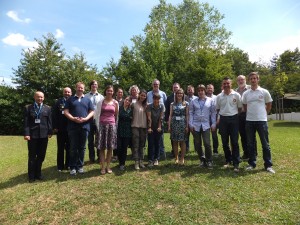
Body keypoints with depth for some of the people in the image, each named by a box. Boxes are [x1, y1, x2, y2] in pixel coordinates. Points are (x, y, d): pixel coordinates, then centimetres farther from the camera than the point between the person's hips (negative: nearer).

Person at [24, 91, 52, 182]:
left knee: (41, 156, 10)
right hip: (32, 135, -2)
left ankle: (38, 173, 24)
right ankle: (31, 176, 18)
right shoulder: (28, 108, 4)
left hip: (44, 135, 2)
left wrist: (50, 132, 0)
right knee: (32, 156, 6)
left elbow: (49, 121, 7)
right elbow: (26, 122, -3)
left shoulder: (47, 108, 10)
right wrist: (26, 134, -11)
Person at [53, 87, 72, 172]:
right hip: (60, 129, 0)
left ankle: (68, 165, 20)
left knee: (69, 148, 9)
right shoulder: (58, 102, 4)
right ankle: (60, 166, 19)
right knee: (60, 148, 9)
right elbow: (54, 115, -1)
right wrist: (55, 127, -7)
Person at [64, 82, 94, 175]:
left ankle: (80, 166, 18)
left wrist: (85, 119, -11)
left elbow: (92, 111, 7)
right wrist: (73, 118, -15)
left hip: (84, 126, 1)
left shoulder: (87, 99, 12)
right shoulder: (70, 99, 9)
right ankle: (73, 167, 14)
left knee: (82, 148, 7)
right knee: (73, 148, 4)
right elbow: (66, 111, 3)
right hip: (73, 127, -1)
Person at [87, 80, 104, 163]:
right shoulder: (86, 96, 4)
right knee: (90, 139, 8)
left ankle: (99, 157, 20)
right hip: (89, 119, 0)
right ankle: (92, 158, 20)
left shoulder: (101, 97, 7)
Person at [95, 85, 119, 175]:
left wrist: (116, 126, 7)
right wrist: (98, 126, -3)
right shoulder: (101, 102, 3)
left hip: (112, 125, 1)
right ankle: (103, 167, 9)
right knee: (102, 147, 0)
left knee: (110, 147, 4)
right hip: (102, 125, -1)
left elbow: (117, 115, 12)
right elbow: (97, 115, 2)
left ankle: (108, 166, 15)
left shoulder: (115, 103, 7)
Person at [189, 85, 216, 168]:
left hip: (206, 125, -2)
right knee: (197, 144, 7)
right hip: (196, 125, 2)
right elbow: (191, 113, 5)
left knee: (207, 143, -8)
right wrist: (191, 124, -2)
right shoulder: (194, 101, 5)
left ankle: (209, 161, 10)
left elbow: (213, 113, 4)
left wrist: (213, 124, -2)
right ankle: (202, 160, 24)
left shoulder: (210, 100, 4)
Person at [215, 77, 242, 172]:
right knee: (225, 142, 9)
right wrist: (223, 114, 5)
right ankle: (228, 160, 25)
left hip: (233, 119, -2)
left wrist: (234, 115, 4)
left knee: (234, 142, -1)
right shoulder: (219, 96, 4)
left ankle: (236, 163, 7)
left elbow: (240, 108, 5)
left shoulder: (236, 95, -2)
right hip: (223, 119, 2)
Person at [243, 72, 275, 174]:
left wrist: (262, 114, 9)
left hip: (262, 121, -2)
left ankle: (268, 165, 16)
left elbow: (269, 105, 10)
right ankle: (252, 163, 20)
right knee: (250, 144, 9)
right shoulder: (246, 93, 5)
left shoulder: (264, 92, 0)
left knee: (265, 144, 4)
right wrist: (250, 114, 10)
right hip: (249, 121, 2)